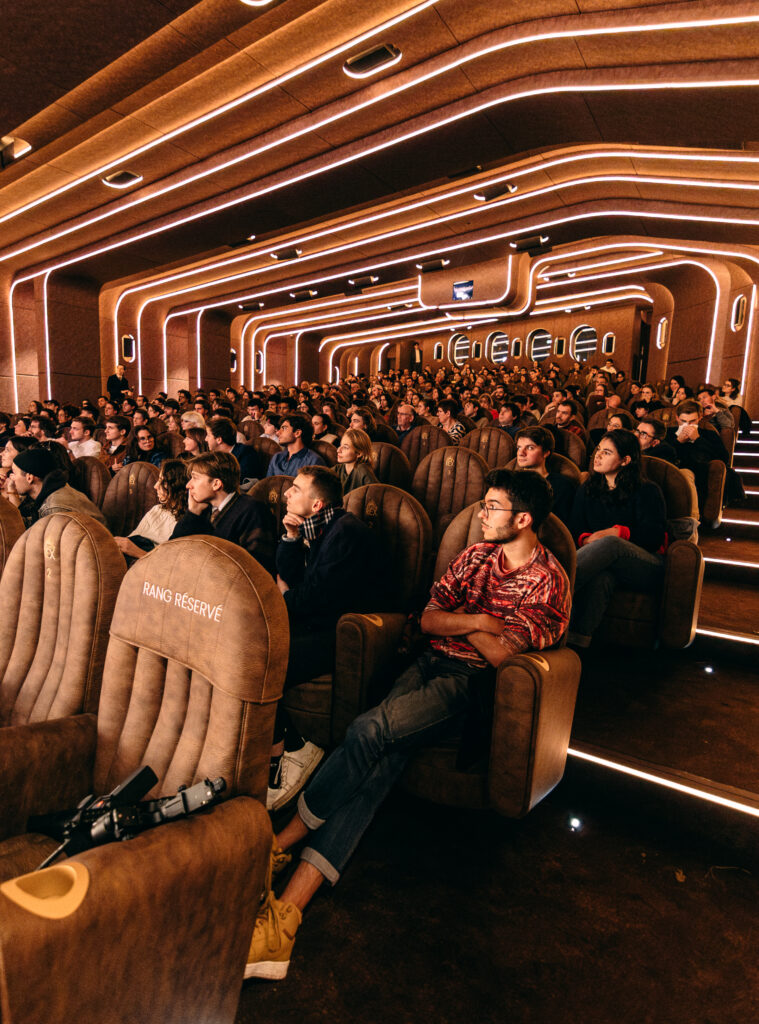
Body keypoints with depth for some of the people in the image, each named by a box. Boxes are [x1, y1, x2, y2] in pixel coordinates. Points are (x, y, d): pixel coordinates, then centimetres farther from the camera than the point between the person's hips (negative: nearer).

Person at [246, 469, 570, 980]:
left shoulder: (550, 582, 0)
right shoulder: (476, 554, 18)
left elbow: (499, 654, -11)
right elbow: (428, 618, 10)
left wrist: (456, 620, 1)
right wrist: (477, 619, -5)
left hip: (471, 683, -5)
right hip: (430, 664, 5)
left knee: (372, 730, -28)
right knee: (384, 754, -23)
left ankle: (277, 845, -11)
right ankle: (287, 911, -27)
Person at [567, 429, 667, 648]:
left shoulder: (647, 491, 8)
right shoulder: (586, 490, 20)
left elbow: (655, 536, -5)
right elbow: (576, 529, 9)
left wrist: (619, 532, -19)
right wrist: (586, 539, -15)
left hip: (647, 567, -2)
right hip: (605, 560, 2)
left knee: (610, 543, -37)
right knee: (601, 575, -38)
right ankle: (575, 640, -56)